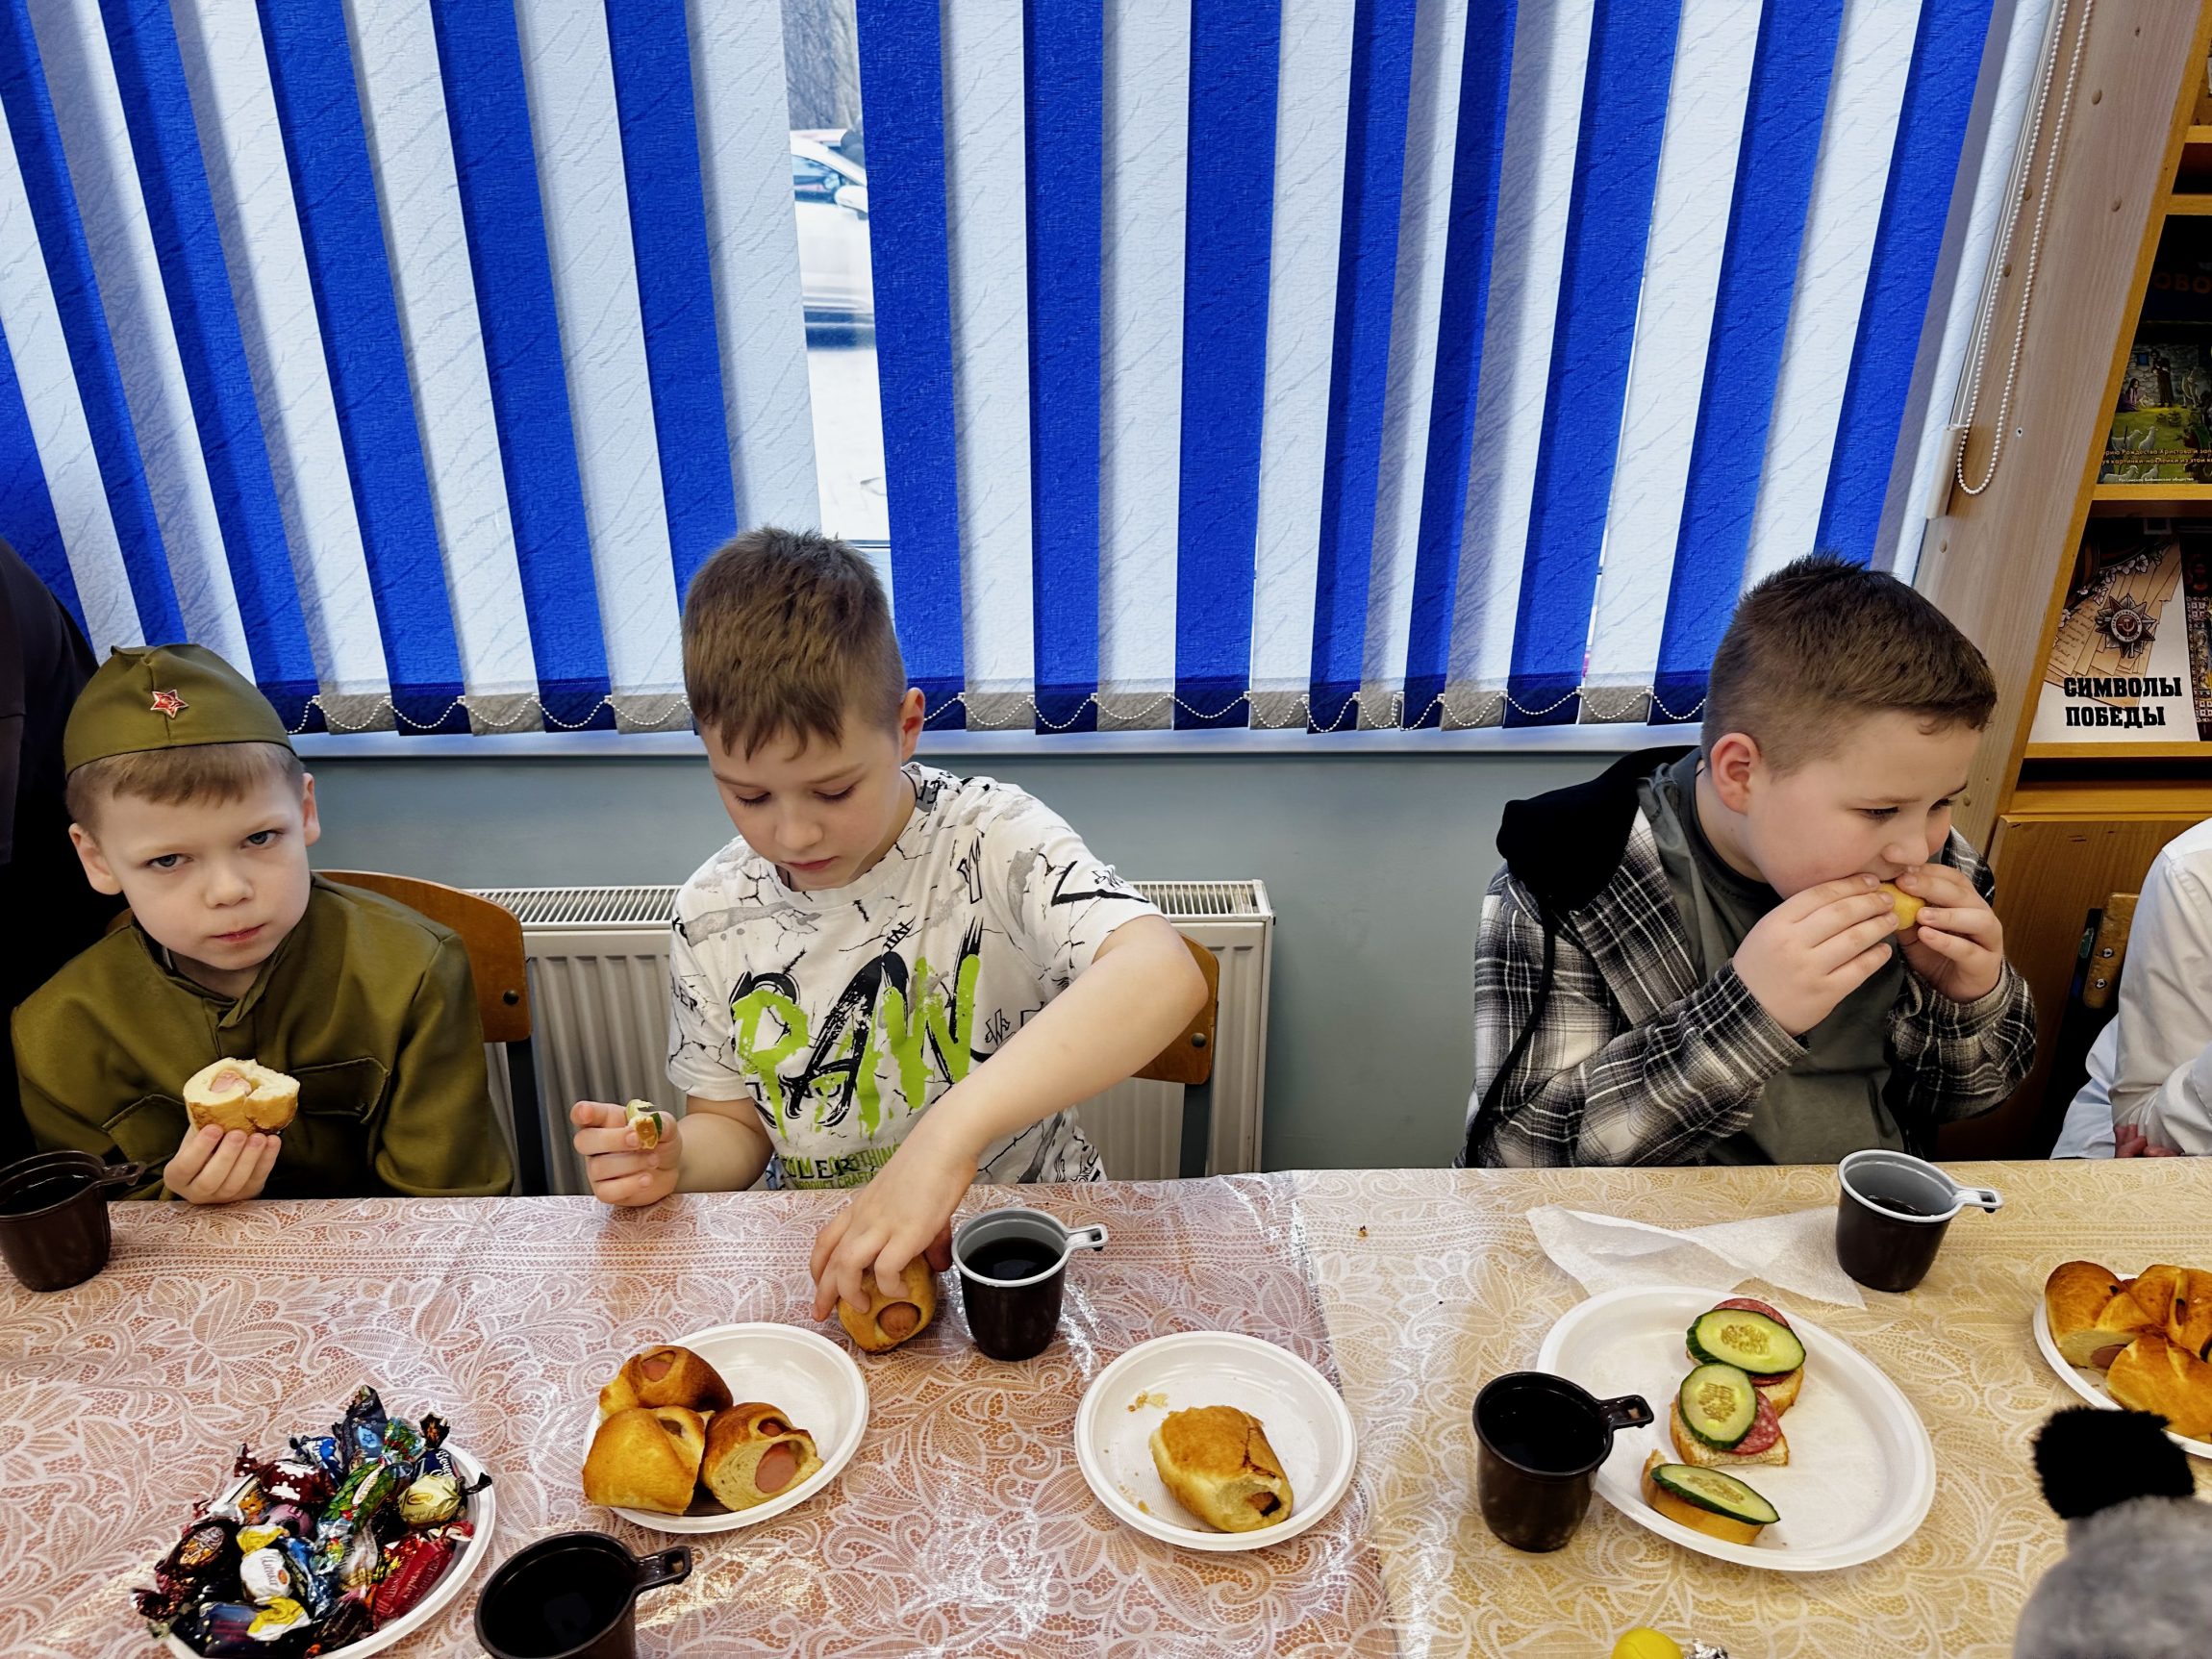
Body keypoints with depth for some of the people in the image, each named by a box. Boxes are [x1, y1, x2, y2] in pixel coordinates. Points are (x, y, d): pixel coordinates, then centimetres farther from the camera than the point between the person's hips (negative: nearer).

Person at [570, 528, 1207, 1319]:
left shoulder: (990, 839, -18)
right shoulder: (713, 914, -4)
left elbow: (1163, 975, -36)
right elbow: (735, 1126, 9)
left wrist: (946, 1137, -43)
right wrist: (672, 1158, -14)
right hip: (823, 1264, 3)